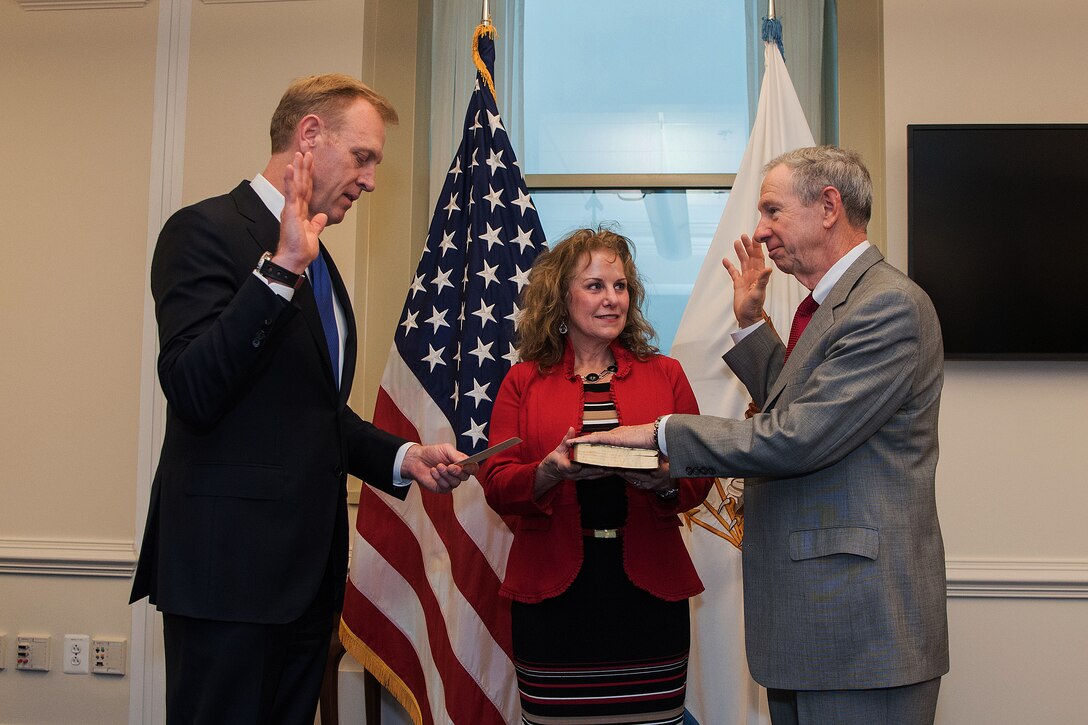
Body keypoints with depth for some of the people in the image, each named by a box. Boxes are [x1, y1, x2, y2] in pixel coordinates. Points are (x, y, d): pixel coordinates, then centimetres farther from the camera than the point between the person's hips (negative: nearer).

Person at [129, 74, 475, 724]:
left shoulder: (315, 262, 18)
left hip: (309, 566, 9)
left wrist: (403, 457, 8)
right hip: (231, 567, -8)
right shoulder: (206, 229, -9)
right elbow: (193, 393, -22)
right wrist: (282, 269, -26)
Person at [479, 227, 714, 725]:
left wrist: (666, 479, -14)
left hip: (649, 588, 1)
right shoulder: (524, 381, 7)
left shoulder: (664, 374, 10)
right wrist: (551, 471, -18)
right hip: (554, 594, -1)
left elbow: (700, 477, 7)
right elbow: (497, 486, 1)